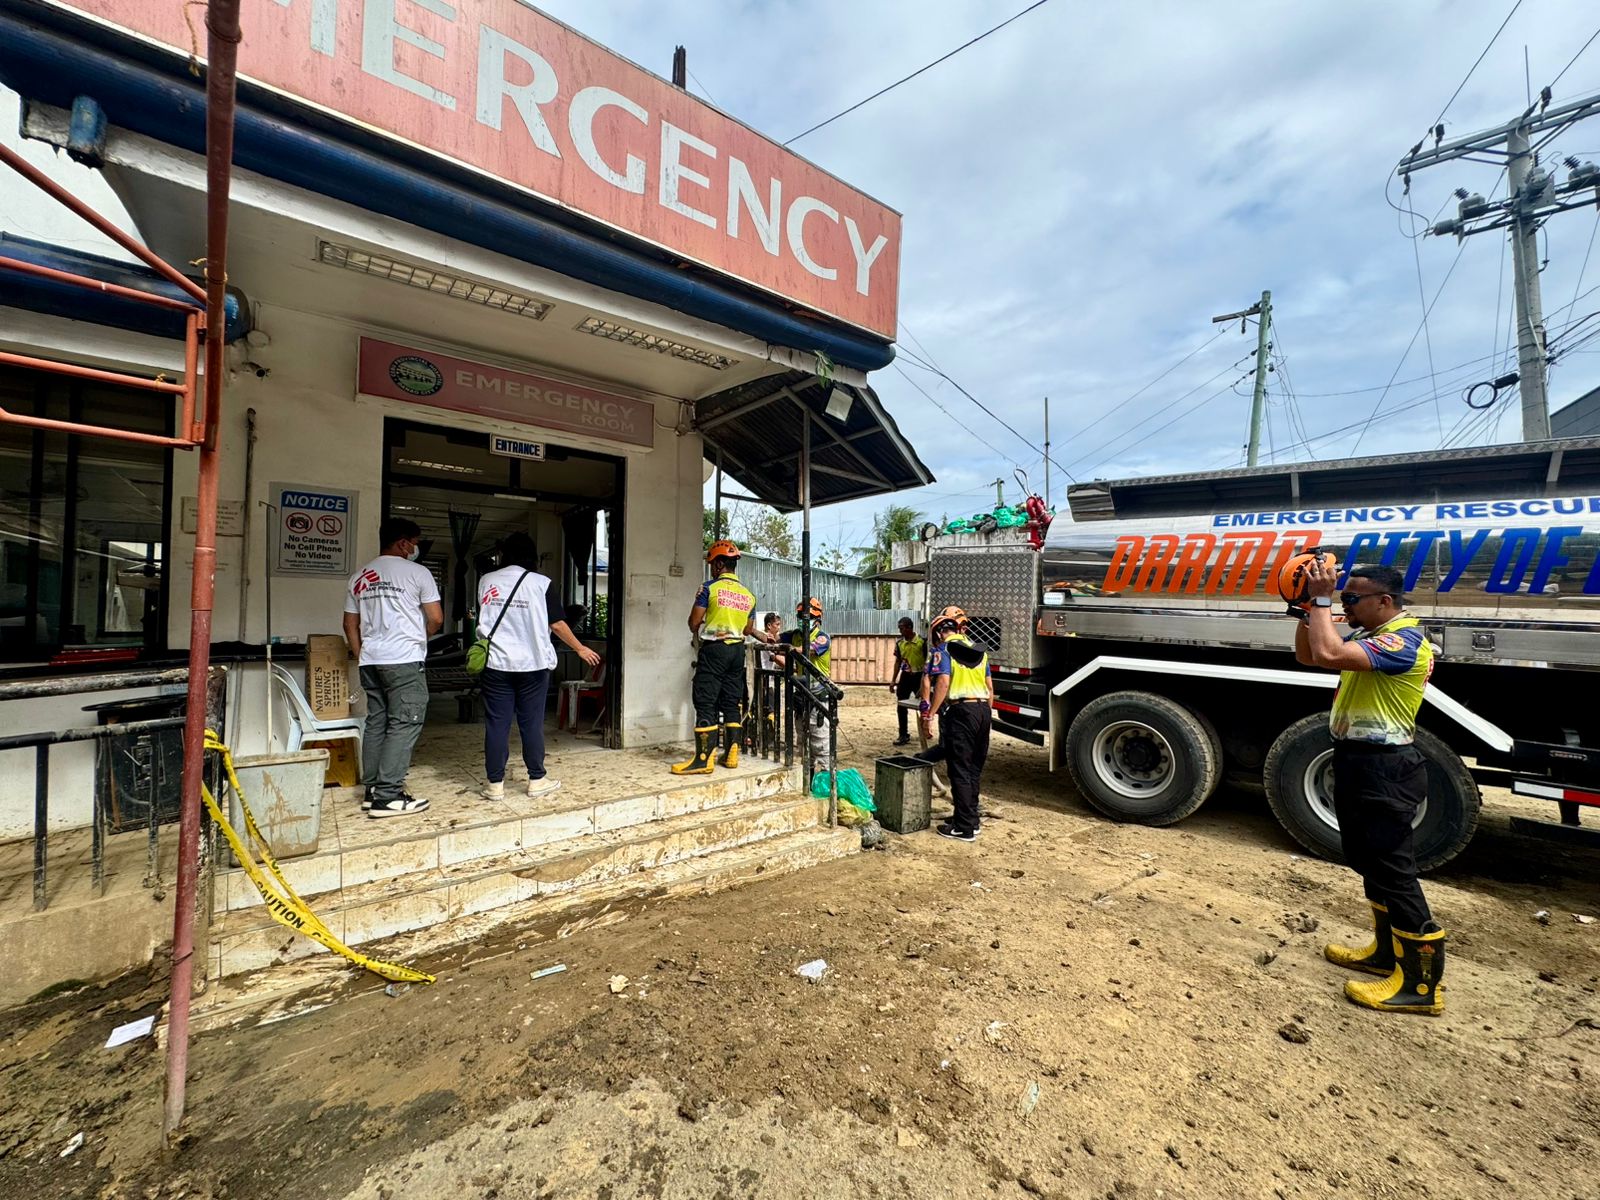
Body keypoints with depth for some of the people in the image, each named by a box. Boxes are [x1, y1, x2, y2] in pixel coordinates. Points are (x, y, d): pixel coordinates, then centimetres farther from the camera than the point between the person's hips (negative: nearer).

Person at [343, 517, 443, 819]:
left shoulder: (359, 577, 15)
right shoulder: (417, 572, -4)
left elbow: (350, 624, 17)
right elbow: (436, 619, -5)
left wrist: (361, 658, 23)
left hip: (370, 660, 7)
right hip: (405, 661, -7)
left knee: (376, 723, 13)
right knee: (404, 724, -5)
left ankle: (372, 790, 18)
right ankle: (388, 796, -6)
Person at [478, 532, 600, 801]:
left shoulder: (486, 581, 4)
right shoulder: (542, 583, -5)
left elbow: (483, 619, 18)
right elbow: (557, 624, -4)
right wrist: (580, 648, 8)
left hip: (495, 663, 2)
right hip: (532, 664, -2)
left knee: (496, 724, 7)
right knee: (531, 724, 6)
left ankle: (495, 784, 13)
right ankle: (537, 780, 16)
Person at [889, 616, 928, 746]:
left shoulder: (922, 641, -11)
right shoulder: (899, 643, 2)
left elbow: (927, 661, -6)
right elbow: (898, 662, 10)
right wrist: (893, 680, 7)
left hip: (919, 676, -4)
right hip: (905, 676, 4)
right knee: (901, 707, 3)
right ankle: (903, 735, 12)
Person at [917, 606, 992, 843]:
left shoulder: (943, 650, -4)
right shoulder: (978, 651, 16)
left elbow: (943, 683, -17)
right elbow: (990, 688, 17)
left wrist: (929, 715, -17)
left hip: (960, 711, -7)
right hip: (982, 710, 7)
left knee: (960, 771, -1)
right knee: (974, 770, 16)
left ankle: (965, 828, 4)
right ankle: (970, 818, 26)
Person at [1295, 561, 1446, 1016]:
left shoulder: (1404, 640, -19)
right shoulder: (1369, 636, 12)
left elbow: (1329, 654, -34)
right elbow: (1308, 656, 18)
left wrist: (1321, 598, -22)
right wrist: (1310, 606, 5)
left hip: (1384, 769, -10)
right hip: (1357, 761, 10)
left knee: (1392, 869, -2)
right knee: (1370, 862, 19)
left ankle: (1422, 985, 10)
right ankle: (1387, 952, 34)